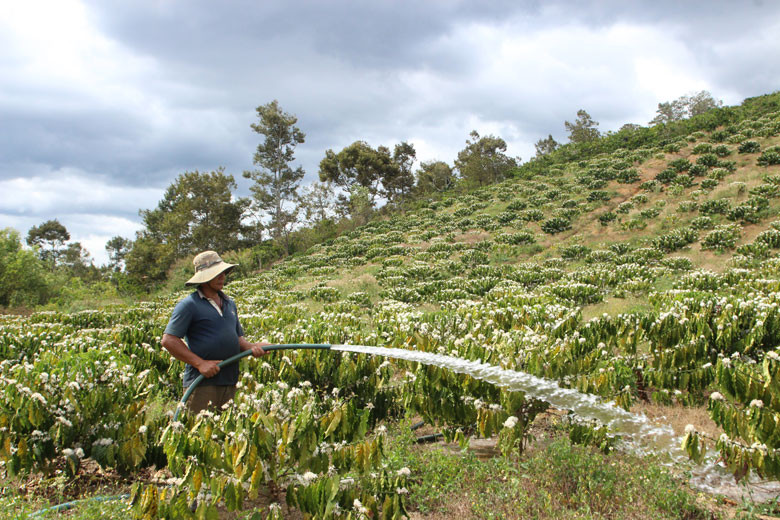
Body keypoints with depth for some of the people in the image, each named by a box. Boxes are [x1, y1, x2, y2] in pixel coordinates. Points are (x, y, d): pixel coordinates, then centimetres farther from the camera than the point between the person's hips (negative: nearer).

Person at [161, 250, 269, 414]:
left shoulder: (229, 303, 18)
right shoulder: (189, 305, -6)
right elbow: (168, 340, -11)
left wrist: (251, 347, 1)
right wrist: (200, 363, -16)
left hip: (229, 381, 7)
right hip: (202, 383, -7)